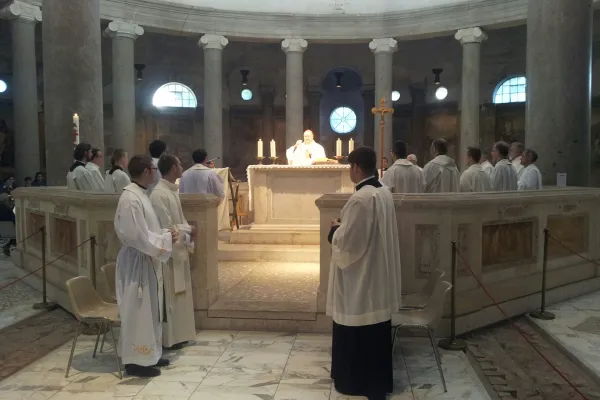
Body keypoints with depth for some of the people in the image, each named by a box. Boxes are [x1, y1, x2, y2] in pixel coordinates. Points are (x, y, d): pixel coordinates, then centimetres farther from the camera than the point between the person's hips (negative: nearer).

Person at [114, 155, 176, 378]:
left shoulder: (139, 194, 10)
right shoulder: (131, 198, -21)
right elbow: (138, 236, -23)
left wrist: (165, 234, 5)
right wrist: (166, 239, -15)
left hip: (146, 260, 10)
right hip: (137, 262, -10)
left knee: (149, 310, 17)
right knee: (137, 311, 1)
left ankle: (148, 355, 29)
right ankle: (135, 361, 14)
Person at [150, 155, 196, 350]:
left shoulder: (172, 190, 9)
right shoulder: (159, 194, -21)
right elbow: (167, 228, -22)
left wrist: (187, 231, 0)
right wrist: (188, 230, -9)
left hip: (178, 249, 10)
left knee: (180, 294, 16)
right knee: (169, 296, 2)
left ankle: (178, 334, 28)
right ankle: (169, 338, 15)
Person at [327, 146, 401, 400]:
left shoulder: (360, 199, -25)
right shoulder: (385, 193, 4)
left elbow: (346, 240, -24)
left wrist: (335, 229, -5)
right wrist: (345, 227, 13)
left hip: (358, 276, -9)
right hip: (379, 273, 9)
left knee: (356, 331, 8)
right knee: (376, 329, 18)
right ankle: (378, 379, 32)